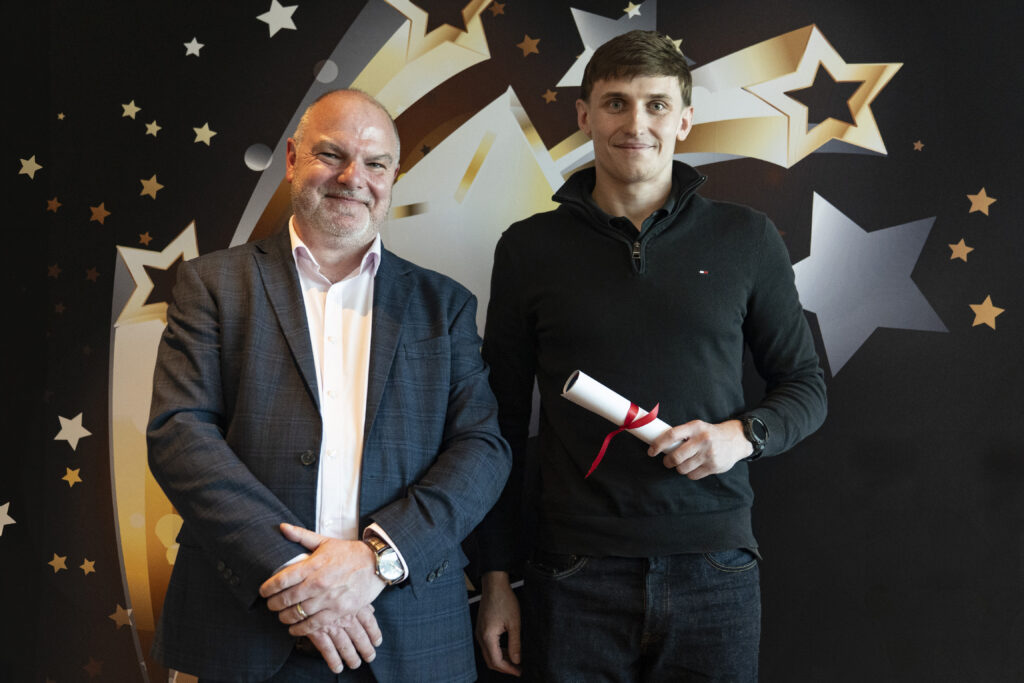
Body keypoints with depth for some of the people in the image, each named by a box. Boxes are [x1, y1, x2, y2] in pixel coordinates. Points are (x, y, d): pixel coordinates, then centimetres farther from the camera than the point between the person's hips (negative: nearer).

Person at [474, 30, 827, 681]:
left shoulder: (747, 238, 4)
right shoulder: (530, 248, 3)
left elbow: (806, 387, 11)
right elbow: (504, 422, 6)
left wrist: (743, 433, -11)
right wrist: (497, 578, 3)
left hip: (715, 571, 1)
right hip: (574, 576, 0)